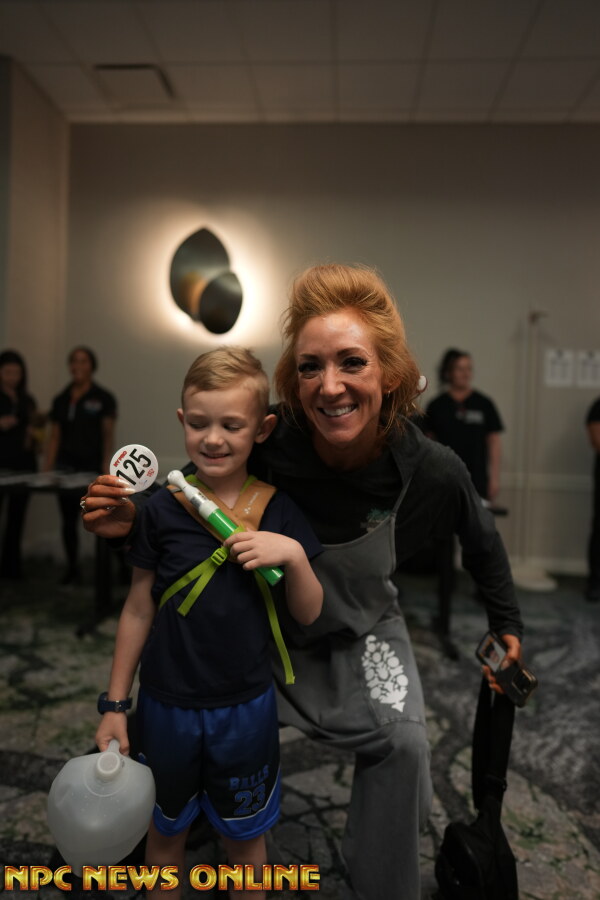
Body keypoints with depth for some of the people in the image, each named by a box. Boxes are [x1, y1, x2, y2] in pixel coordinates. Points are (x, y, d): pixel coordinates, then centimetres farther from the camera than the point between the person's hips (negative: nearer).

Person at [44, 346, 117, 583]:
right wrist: (47, 468, 5)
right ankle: (72, 569, 21)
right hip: (66, 467, 4)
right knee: (68, 521, 9)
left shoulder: (103, 399, -1)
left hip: (93, 468, -4)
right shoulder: (61, 400, 11)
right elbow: (54, 437, 11)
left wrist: (106, 462, -20)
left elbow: (108, 434, -7)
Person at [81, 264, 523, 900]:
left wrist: (506, 623, 9)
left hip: (361, 632, 1)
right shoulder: (265, 447, -32)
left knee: (401, 744, -13)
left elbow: (481, 539, -4)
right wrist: (134, 524, -32)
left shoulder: (432, 471, -27)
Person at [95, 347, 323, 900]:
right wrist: (114, 703, 3)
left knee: (245, 835, 21)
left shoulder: (279, 510, -11)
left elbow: (308, 615, -6)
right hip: (167, 704, 1)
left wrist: (294, 555, -25)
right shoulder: (162, 510, -12)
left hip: (246, 706, 0)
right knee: (166, 829, 24)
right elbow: (139, 610, -2)